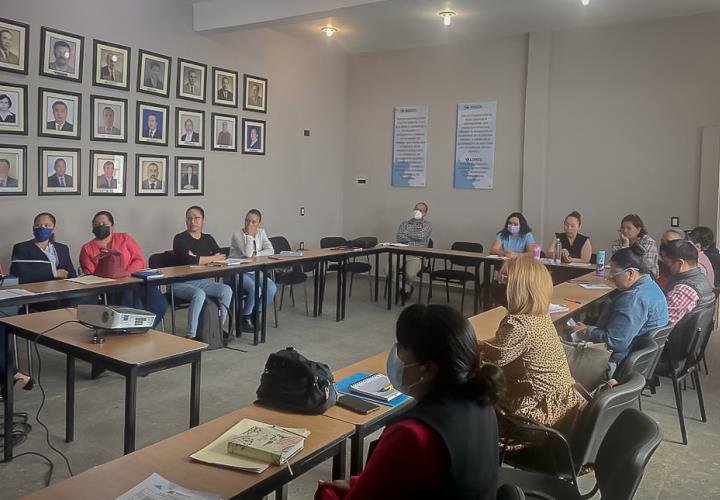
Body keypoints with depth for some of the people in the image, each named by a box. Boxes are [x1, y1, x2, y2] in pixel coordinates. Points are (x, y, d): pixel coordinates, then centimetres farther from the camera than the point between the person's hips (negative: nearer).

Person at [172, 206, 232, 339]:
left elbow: (221, 256, 2)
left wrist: (198, 258, -12)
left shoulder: (208, 239, 15)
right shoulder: (180, 239, -3)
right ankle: (190, 336, -28)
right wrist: (212, 258, -7)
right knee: (199, 294, -35)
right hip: (182, 283, -5)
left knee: (227, 290, -19)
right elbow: (189, 260, -19)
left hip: (202, 281, 5)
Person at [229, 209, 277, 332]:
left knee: (272, 287, -20)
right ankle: (245, 318, -8)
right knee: (254, 288, -31)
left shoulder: (261, 232, 7)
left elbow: (271, 250, -4)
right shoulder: (237, 235, -10)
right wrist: (249, 235, -21)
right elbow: (247, 253, -24)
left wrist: (256, 254, -17)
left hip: (254, 272, 6)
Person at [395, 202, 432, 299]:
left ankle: (406, 286, 8)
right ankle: (407, 288, -2)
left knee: (410, 274, -32)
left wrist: (406, 233, 1)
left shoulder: (427, 225, 10)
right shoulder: (404, 223, 18)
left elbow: (421, 235, -11)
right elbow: (398, 238, 1)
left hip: (416, 255, -3)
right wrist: (415, 238, -6)